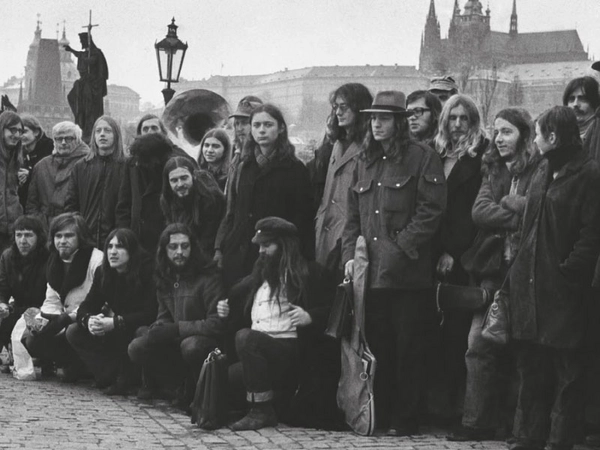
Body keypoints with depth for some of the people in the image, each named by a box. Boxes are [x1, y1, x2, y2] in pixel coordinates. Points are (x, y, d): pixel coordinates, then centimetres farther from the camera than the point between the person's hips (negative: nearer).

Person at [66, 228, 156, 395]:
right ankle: (111, 376, -13)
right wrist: (88, 320, -28)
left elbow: (150, 314, -28)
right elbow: (86, 306, -2)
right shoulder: (103, 272, -1)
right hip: (112, 333, 6)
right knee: (73, 332, -9)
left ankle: (124, 381, -13)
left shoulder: (146, 272, -21)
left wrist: (115, 322, -37)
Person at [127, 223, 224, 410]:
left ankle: (193, 390, -8)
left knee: (191, 346, -39)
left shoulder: (208, 276, -14)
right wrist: (158, 328, -9)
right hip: (175, 344, 6)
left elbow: (216, 324, -20)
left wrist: (176, 329, -21)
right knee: (136, 348, -15)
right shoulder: (164, 278, 7)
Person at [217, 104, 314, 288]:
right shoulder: (244, 167, 16)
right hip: (238, 254, 4)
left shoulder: (294, 169, 1)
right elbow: (232, 213, 17)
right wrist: (219, 249, 8)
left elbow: (301, 217, -3)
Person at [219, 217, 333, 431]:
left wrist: (309, 317, -21)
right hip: (257, 351, 7)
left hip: (290, 350, -7)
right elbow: (244, 318, 34)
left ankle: (261, 411, -24)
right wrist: (228, 312, 15)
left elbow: (328, 311, -2)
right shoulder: (259, 277, 24)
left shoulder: (307, 274, 4)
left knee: (246, 337, -32)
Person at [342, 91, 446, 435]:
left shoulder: (422, 158, -2)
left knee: (408, 348, -1)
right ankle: (379, 416, 16)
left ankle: (407, 419, 5)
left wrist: (401, 247, -16)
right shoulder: (365, 161, 18)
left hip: (407, 273, -6)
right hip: (370, 272, 6)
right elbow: (353, 214, 19)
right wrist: (350, 255, 5)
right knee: (376, 346, 8)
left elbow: (431, 210, -10)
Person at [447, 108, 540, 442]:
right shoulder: (493, 170, 16)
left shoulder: (540, 171, -2)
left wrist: (506, 204, -9)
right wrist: (517, 216, -9)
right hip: (494, 267, 5)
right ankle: (477, 423, 0)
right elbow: (479, 212, 2)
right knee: (480, 345, -2)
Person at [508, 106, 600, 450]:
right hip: (530, 284, 8)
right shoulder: (543, 171, 16)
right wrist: (519, 264, 10)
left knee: (566, 372, 1)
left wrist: (569, 270, -18)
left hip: (562, 288, -8)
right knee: (532, 368, 12)